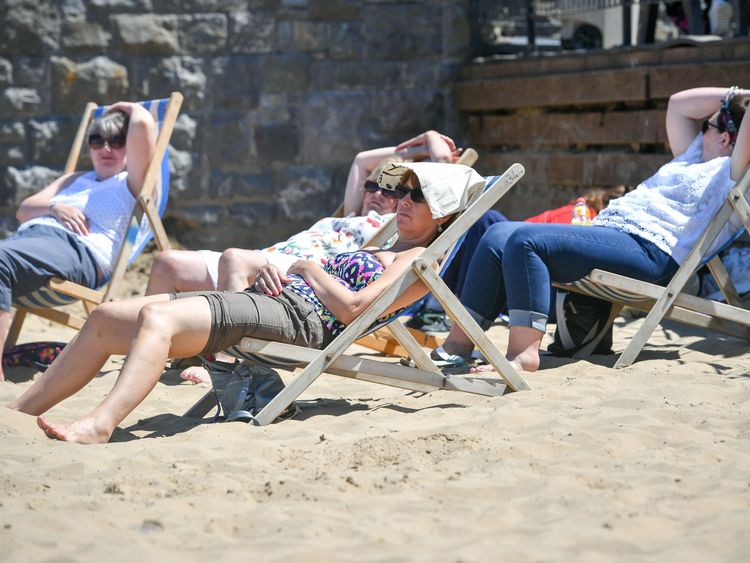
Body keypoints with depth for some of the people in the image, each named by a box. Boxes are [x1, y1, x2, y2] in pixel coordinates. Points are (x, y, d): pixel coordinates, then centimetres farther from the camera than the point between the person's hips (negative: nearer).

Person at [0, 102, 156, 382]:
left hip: (75, 248, -7)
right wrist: (55, 207, 8)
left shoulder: (132, 182, 18)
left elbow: (143, 123, 3)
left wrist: (130, 108, 26)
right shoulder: (74, 180, 40)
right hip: (27, 235, 7)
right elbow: (24, 210, 29)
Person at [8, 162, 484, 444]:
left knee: (157, 317, -32)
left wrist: (310, 268, 2)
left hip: (298, 319, -9)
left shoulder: (419, 260, 3)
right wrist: (275, 270, 4)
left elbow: (352, 308, -14)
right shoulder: (381, 250, 32)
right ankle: (19, 413, -5)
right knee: (106, 319, -3)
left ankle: (99, 426, -48)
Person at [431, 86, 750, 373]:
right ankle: (458, 345, -12)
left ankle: (523, 353, -33)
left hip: (646, 250, -10)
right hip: (607, 233, 10)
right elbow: (678, 104, 39)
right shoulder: (694, 158, 34)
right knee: (499, 236, -7)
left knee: (524, 240, -28)